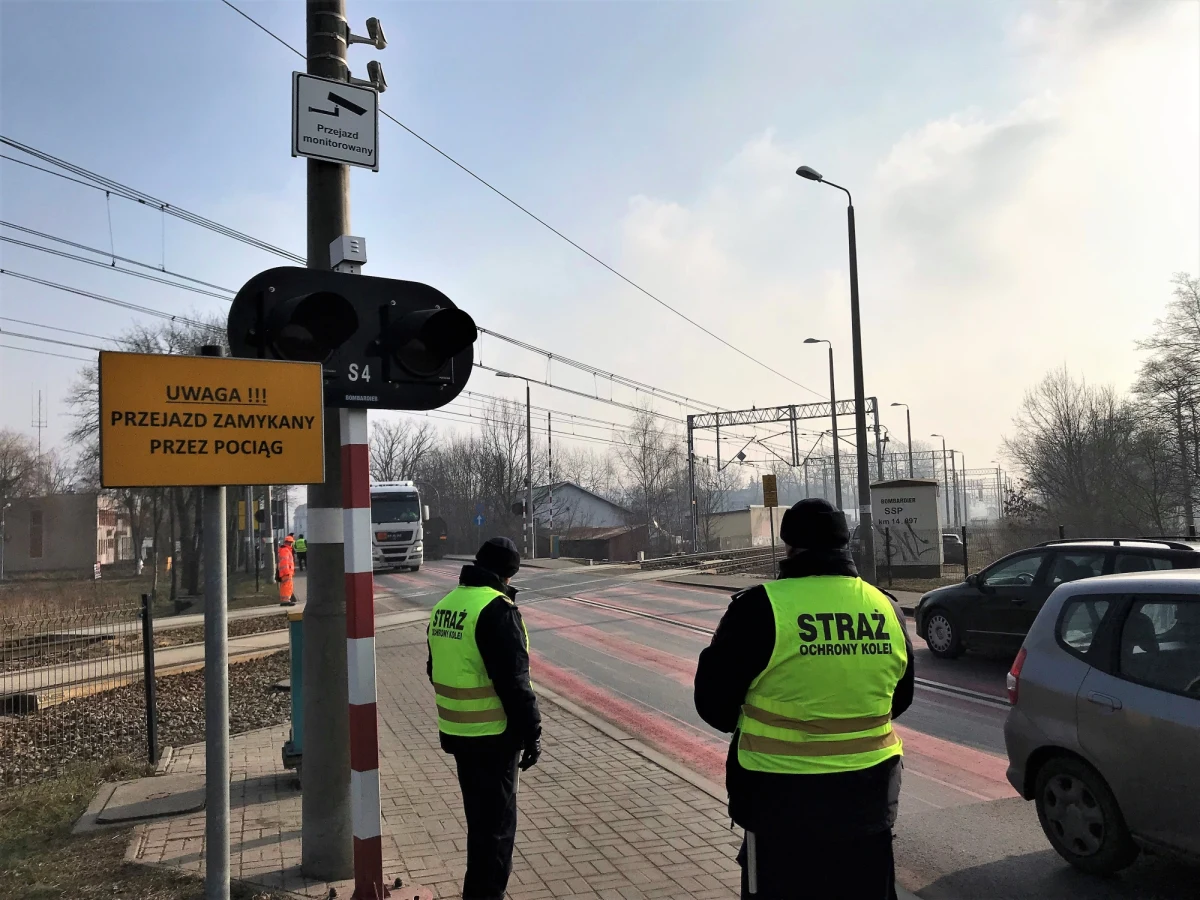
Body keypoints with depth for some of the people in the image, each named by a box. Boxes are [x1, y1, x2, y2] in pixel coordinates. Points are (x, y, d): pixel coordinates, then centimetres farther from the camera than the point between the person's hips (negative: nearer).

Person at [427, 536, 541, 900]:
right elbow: (513, 680, -21)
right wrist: (531, 732, -14)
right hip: (493, 735, -8)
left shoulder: (445, 605, 8)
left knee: (479, 817, 23)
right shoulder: (497, 610, -19)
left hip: (457, 732, 9)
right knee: (496, 824, 4)